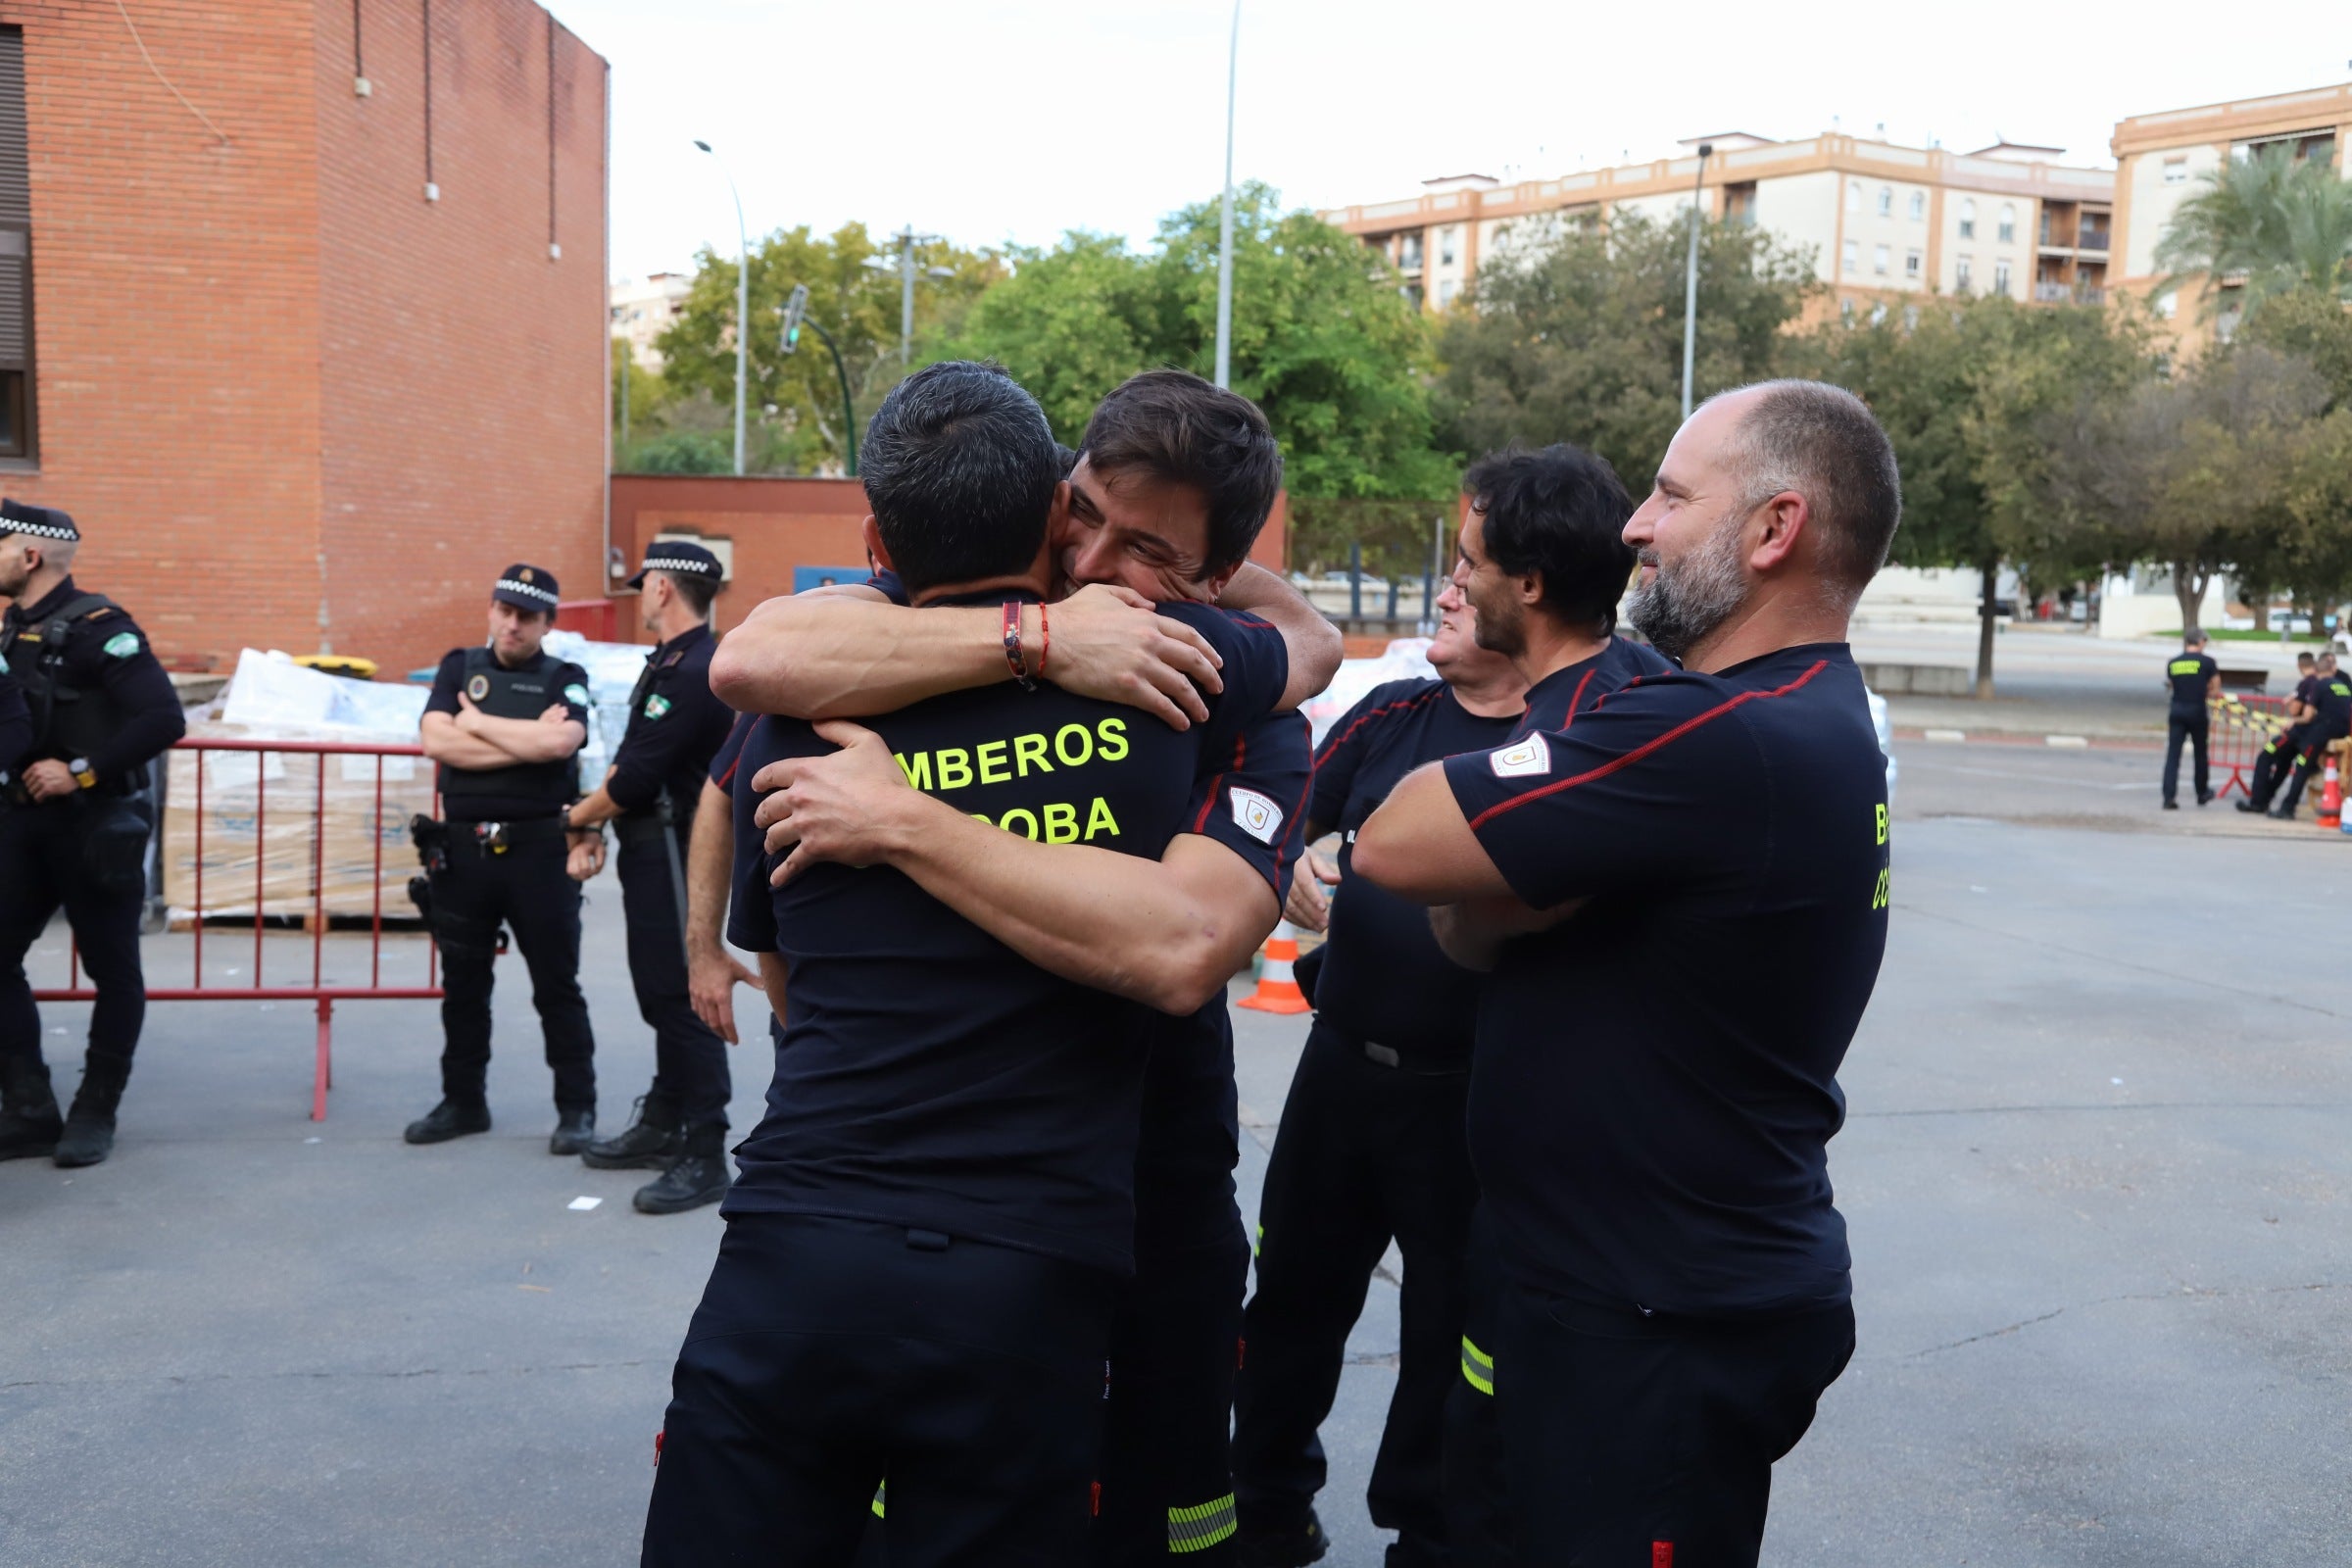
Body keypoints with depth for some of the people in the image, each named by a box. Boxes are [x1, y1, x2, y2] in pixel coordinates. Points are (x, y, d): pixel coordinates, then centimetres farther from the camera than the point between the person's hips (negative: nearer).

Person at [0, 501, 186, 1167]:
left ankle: (95, 1116, 15)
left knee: (113, 972, 3)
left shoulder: (96, 628, -14)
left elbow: (164, 720, -23)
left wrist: (83, 771, -21)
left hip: (95, 826, -8)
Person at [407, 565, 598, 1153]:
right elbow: (436, 740, -6)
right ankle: (463, 1101, 27)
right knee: (462, 983, 13)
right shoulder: (459, 667, 10)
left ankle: (577, 1108, 12)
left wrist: (479, 722, -7)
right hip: (463, 849, 3)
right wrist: (527, 741, -10)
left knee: (556, 986, 2)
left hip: (539, 851, -3)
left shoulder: (565, 679, 3)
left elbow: (560, 741, -18)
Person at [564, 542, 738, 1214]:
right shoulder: (668, 664, 15)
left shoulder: (694, 673, -19)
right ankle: (661, 1127, 28)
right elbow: (630, 760, 18)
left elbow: (635, 776, -20)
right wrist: (599, 824, 10)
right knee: (660, 994, 17)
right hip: (652, 851, 11)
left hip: (676, 852, -11)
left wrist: (579, 817, -5)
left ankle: (705, 1157, -5)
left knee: (683, 1001, -8)